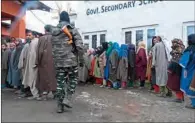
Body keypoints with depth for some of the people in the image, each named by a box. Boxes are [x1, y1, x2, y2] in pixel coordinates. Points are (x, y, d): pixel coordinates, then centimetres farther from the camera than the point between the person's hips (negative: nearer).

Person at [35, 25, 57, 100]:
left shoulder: (41, 38, -5)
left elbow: (39, 51, -5)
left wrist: (37, 61, 1)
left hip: (44, 60, -2)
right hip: (52, 60, 2)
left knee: (44, 76, 7)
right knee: (53, 76, 11)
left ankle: (44, 93, 10)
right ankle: (54, 92, 17)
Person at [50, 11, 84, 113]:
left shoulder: (54, 31, 11)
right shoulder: (72, 30, -3)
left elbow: (53, 48, 15)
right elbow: (79, 46, -11)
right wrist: (81, 59, -4)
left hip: (58, 61, 4)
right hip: (71, 60, -3)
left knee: (60, 82, 9)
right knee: (73, 79, 16)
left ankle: (60, 106, 13)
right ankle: (67, 98, 4)